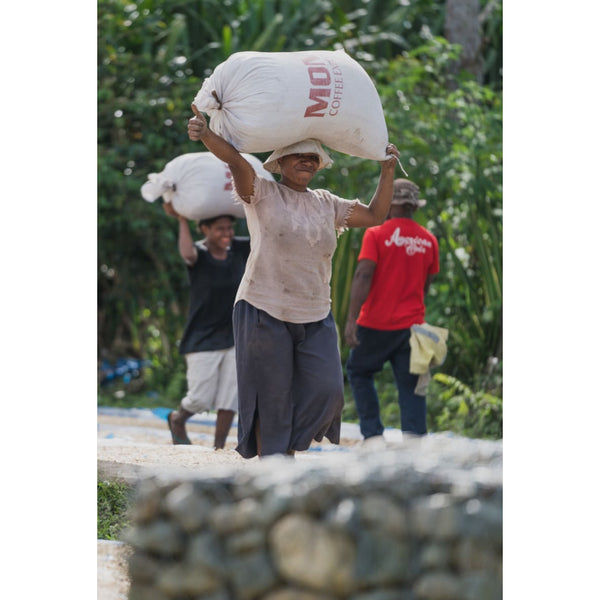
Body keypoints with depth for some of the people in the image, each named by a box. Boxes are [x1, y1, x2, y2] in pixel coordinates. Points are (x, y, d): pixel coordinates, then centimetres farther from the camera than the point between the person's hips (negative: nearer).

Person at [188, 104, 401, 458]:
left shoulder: (326, 204, 16)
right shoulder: (262, 194, -1)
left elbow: (374, 216, 20)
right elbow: (237, 161, -19)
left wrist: (388, 170, 12)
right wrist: (205, 134, -37)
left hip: (315, 316, 5)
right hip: (266, 311, -5)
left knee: (326, 389, -7)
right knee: (272, 399, -2)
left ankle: (289, 447, 14)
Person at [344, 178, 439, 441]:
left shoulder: (376, 235, -7)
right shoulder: (429, 240, 6)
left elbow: (363, 275, -16)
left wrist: (351, 319, -19)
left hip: (377, 322, -3)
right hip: (412, 325, 4)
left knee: (358, 371, 15)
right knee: (410, 386, 6)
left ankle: (373, 434, 6)